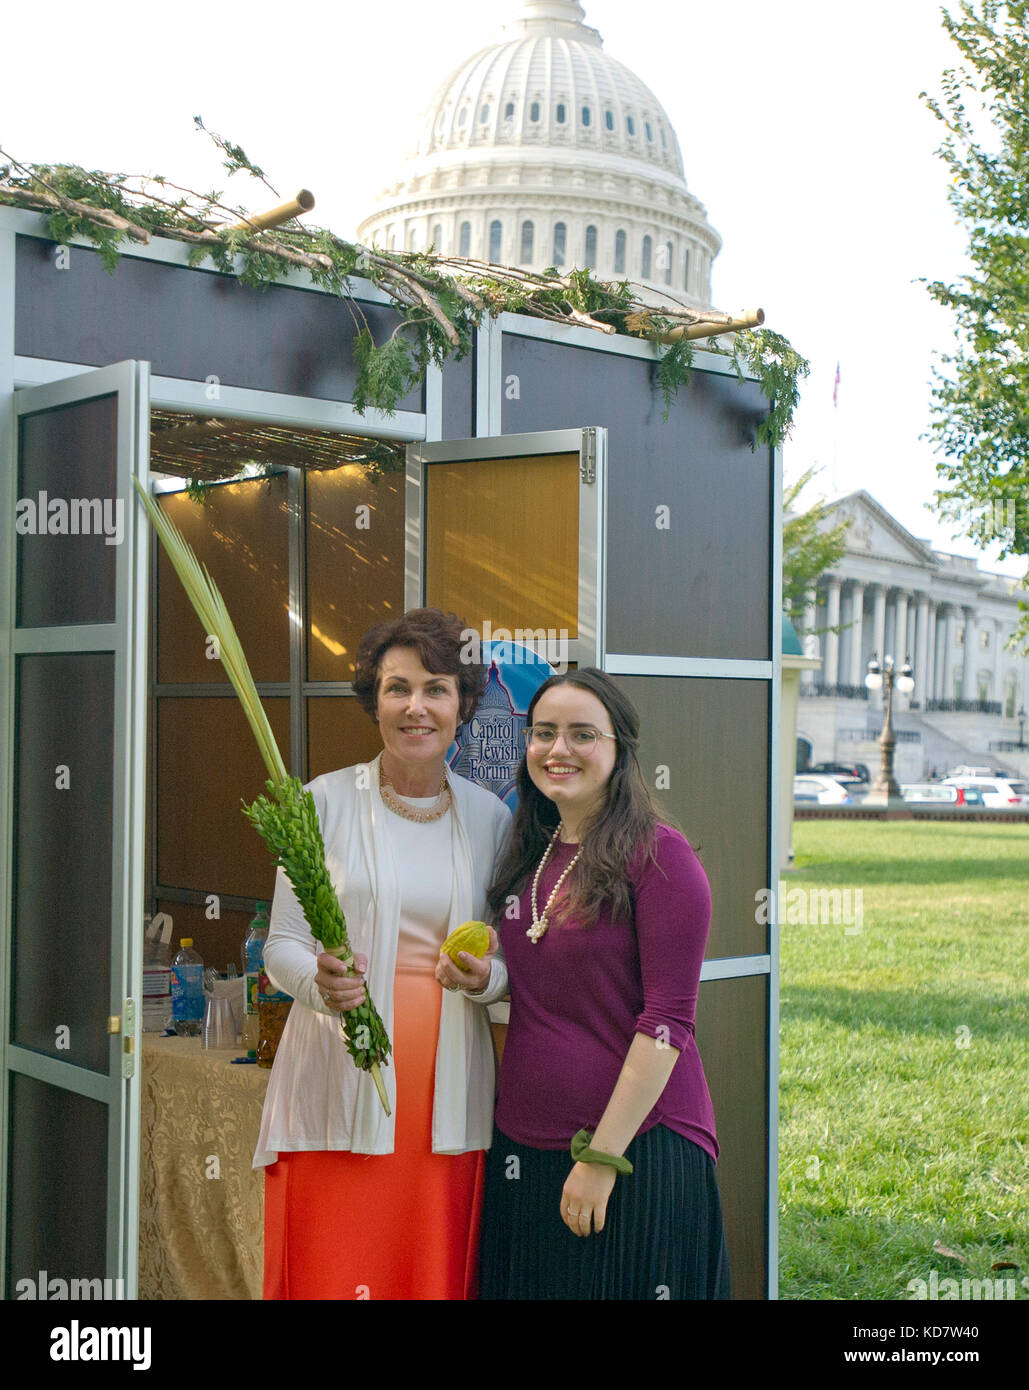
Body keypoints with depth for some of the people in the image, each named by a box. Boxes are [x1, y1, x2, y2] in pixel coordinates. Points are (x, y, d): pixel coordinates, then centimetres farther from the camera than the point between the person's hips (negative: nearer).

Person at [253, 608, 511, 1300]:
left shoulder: (490, 816, 8)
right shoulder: (326, 801, 0)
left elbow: (510, 961, 13)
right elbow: (282, 943, 1)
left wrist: (484, 978, -9)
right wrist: (320, 982, -20)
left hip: (448, 1086, 2)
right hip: (338, 1084, -2)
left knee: (440, 1277, 5)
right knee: (329, 1276, -1)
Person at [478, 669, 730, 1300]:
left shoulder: (658, 854, -10)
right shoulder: (529, 858, 10)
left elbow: (667, 1018, -14)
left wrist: (602, 1155, -16)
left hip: (637, 1151, -6)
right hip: (523, 1147, 6)